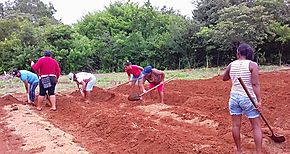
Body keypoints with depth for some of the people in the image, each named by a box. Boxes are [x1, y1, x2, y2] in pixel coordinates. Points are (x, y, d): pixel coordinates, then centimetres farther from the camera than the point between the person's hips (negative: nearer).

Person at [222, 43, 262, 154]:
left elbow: (224, 78, 20)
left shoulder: (231, 65, 3)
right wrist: (259, 100, -14)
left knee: (236, 125, 10)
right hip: (248, 98, -4)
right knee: (256, 126, 6)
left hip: (234, 97, 4)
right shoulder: (252, 65, -9)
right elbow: (255, 84, -15)